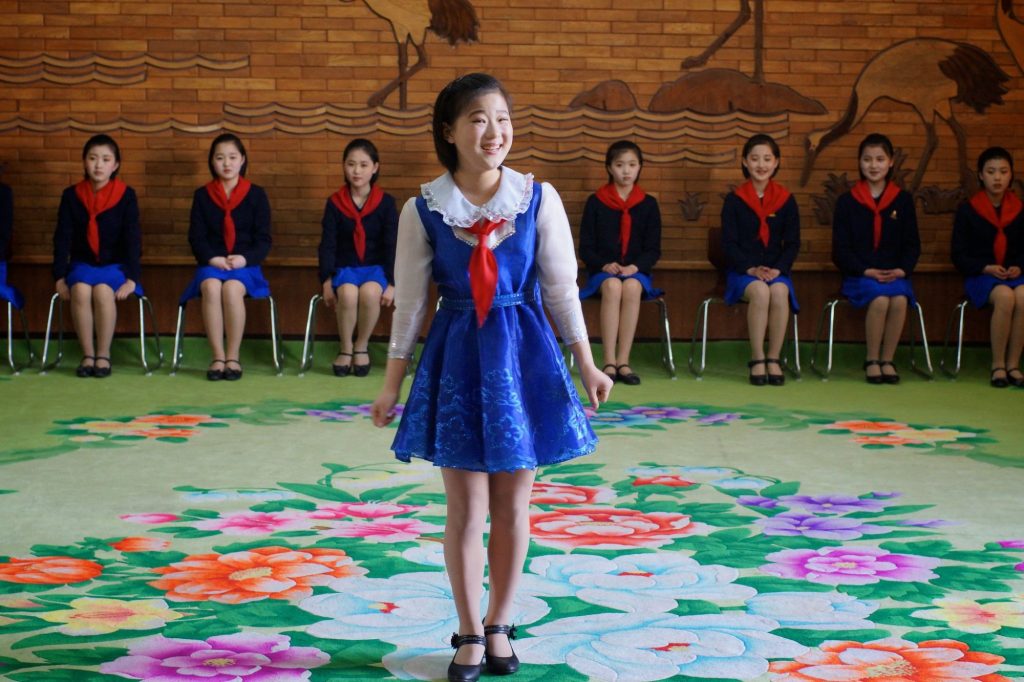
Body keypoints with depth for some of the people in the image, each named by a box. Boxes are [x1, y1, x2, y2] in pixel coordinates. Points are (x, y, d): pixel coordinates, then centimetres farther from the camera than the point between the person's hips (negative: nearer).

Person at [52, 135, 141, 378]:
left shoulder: (126, 196, -1)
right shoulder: (71, 196, 3)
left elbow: (132, 239, -4)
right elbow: (62, 239, 3)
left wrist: (131, 278, -12)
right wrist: (60, 276, -6)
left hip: (115, 265, -2)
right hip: (82, 264, 2)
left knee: (103, 291, -34)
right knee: (80, 290, -32)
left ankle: (104, 355, -19)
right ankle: (87, 355, -21)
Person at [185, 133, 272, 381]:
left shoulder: (256, 195, 8)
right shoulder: (202, 195, 11)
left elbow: (263, 239, 4)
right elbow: (196, 237, 6)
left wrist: (245, 259, -15)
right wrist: (212, 259, -13)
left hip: (245, 264, -1)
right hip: (211, 263, 1)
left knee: (232, 288, -35)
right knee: (211, 287, -35)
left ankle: (233, 357, -25)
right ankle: (218, 357, -29)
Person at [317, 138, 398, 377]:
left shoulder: (386, 203, 2)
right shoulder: (334, 203, 5)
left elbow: (392, 246, 0)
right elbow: (327, 244, 2)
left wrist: (392, 283, -10)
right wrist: (327, 280, -11)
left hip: (376, 266, -1)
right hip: (344, 267, 1)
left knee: (369, 292, -36)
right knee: (347, 292, -35)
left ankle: (361, 347, -12)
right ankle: (345, 348, -13)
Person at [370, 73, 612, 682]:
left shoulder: (539, 199, -4)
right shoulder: (423, 210, -5)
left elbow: (562, 288, 2)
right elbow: (410, 301, 2)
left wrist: (587, 363, 1)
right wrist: (392, 382, 5)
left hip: (524, 355, 1)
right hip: (458, 359, -1)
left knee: (513, 505, 8)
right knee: (466, 509, 3)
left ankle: (499, 625, 25)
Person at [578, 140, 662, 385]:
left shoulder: (648, 204, 8)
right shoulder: (595, 202, 5)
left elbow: (653, 249, 6)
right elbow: (586, 248, 4)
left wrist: (635, 267, -14)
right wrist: (605, 265, -15)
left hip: (636, 271, 1)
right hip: (602, 270, -1)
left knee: (632, 287, -35)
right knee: (612, 286, -35)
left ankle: (623, 361, -34)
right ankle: (609, 362, -36)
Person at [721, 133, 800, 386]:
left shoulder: (786, 200, 7)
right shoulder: (734, 200, 3)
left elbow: (792, 243, 6)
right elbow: (729, 244, -1)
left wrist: (777, 269, -12)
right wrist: (752, 269, -16)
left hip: (776, 271, 1)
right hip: (742, 271, -1)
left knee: (780, 291, -34)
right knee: (759, 291, -35)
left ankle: (774, 359, -22)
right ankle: (757, 359, -26)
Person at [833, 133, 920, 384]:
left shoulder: (903, 200, 11)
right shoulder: (847, 202, 6)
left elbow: (912, 244, 11)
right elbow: (840, 250, 3)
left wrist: (902, 270, -8)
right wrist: (866, 271, -12)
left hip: (895, 274, 2)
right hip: (859, 275, -2)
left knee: (900, 299, -31)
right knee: (880, 299, -33)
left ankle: (887, 360, -15)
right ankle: (871, 361, -15)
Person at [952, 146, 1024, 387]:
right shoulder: (967, 211, 2)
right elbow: (959, 255, 2)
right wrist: (987, 268, -13)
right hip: (981, 276, -2)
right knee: (1005, 297, -36)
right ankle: (998, 366, -25)